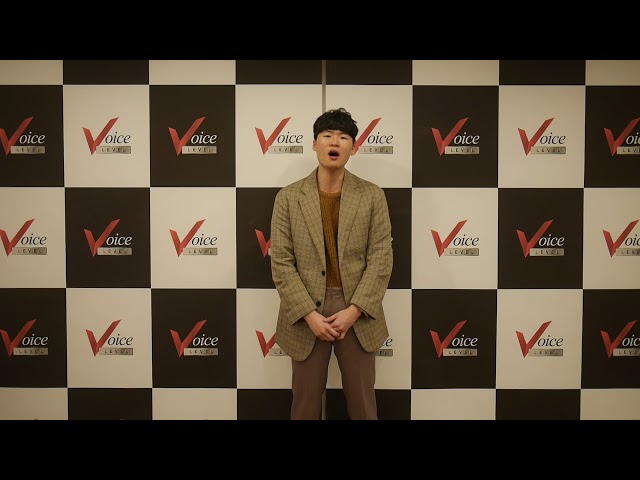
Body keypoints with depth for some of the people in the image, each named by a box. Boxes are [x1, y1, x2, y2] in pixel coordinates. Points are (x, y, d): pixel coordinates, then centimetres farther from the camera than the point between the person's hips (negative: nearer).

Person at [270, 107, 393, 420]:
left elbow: (381, 259, -4)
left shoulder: (372, 196, 0)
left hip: (358, 314, 0)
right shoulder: (288, 197, -1)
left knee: (362, 403, 13)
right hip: (306, 315, 0)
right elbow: (281, 263, -4)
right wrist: (310, 315, -13)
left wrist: (354, 310, -14)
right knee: (305, 403, 13)